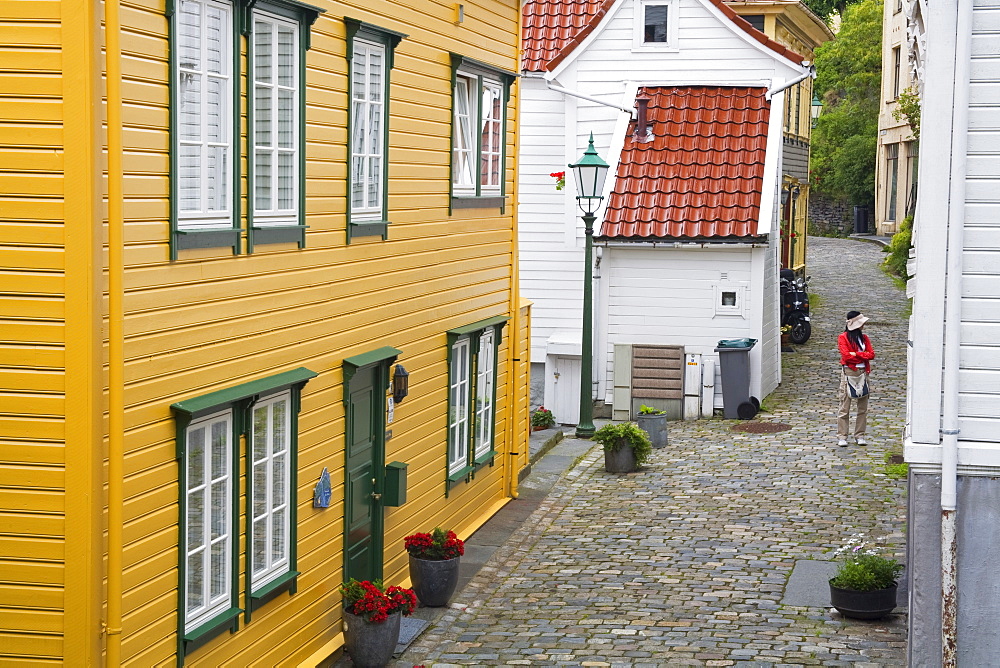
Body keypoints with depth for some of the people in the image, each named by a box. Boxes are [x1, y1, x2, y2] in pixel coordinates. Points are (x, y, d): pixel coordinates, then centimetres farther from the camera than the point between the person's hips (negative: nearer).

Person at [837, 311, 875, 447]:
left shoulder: (864, 337, 13)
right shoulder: (843, 337, -3)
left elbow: (871, 354, 2)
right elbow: (846, 356, -15)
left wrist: (856, 354, -10)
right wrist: (863, 355, -5)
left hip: (863, 373, 5)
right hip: (849, 373, -5)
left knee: (863, 407, 6)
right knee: (845, 407, -5)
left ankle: (859, 436, 13)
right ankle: (842, 437, -1)